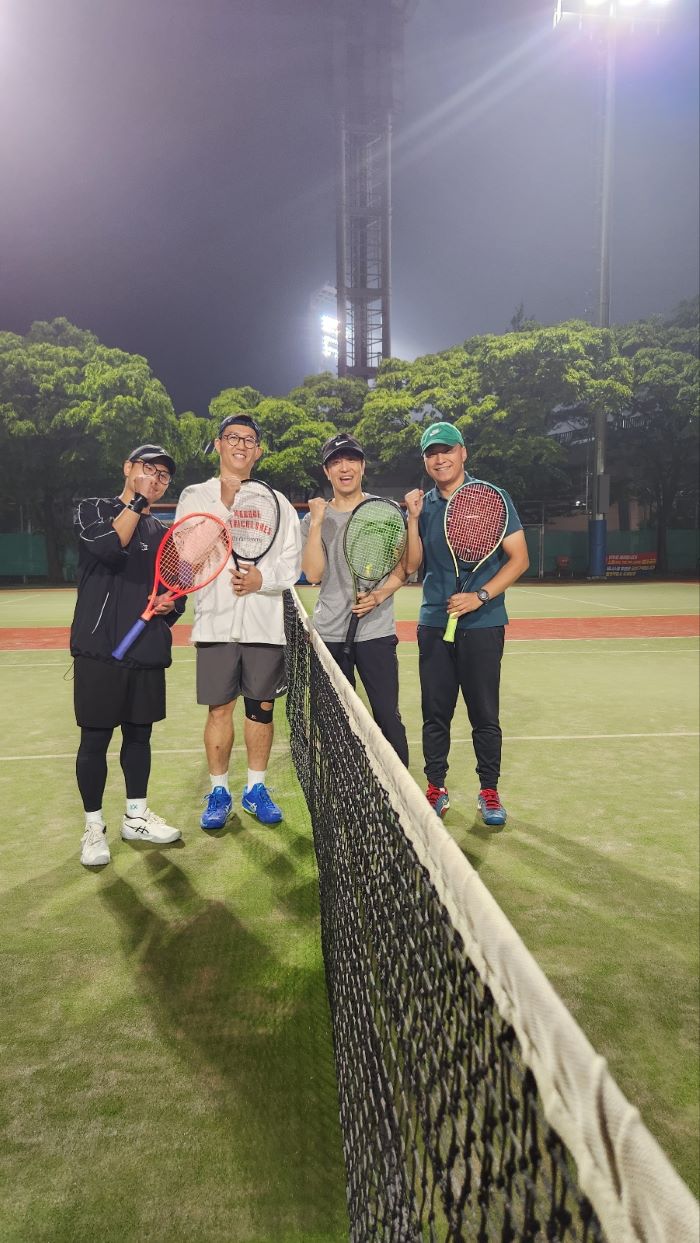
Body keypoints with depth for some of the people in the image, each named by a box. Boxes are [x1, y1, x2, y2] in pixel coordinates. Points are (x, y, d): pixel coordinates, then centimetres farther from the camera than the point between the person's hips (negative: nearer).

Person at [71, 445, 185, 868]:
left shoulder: (164, 533, 16)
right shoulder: (94, 509, 2)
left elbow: (177, 591, 21)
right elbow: (108, 547, -20)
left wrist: (171, 606, -2)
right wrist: (137, 501, -13)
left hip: (148, 651, 5)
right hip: (99, 648, -5)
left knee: (139, 734, 13)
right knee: (95, 739, 1)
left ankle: (137, 816, 28)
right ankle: (94, 827, 16)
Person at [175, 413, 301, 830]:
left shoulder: (277, 502, 11)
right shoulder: (194, 497, 10)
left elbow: (292, 562, 5)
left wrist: (262, 578, -13)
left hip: (265, 622, 1)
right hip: (216, 621, -1)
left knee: (262, 707, 7)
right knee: (220, 708, 2)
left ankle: (256, 789, 22)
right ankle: (219, 792, 18)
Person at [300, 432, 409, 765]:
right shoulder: (314, 519, 5)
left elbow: (404, 566, 4)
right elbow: (313, 574, -8)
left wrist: (380, 595, -12)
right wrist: (317, 523, -13)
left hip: (376, 631, -1)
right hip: (329, 633, 2)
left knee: (388, 716, -1)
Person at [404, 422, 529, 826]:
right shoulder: (422, 505, 9)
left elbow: (519, 558, -5)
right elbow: (411, 565, 5)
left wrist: (480, 596, -16)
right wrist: (413, 519, -8)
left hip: (483, 624, -3)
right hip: (434, 623, 3)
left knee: (484, 713, 3)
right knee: (435, 712, 8)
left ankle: (490, 791, 17)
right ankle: (436, 788, 21)